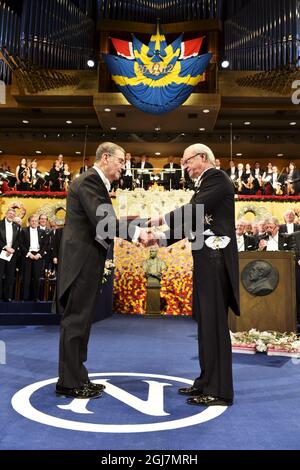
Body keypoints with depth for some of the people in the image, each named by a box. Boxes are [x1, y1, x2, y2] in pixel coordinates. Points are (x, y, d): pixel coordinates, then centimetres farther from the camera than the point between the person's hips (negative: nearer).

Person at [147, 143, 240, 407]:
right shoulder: (205, 184, 20)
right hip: (206, 260, 9)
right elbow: (193, 221, 18)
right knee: (206, 321, 13)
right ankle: (207, 381, 25)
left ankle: (219, 390, 6)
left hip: (215, 259, -9)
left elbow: (194, 211, -18)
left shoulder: (216, 178, -6)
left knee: (214, 322, -5)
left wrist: (160, 220, -10)